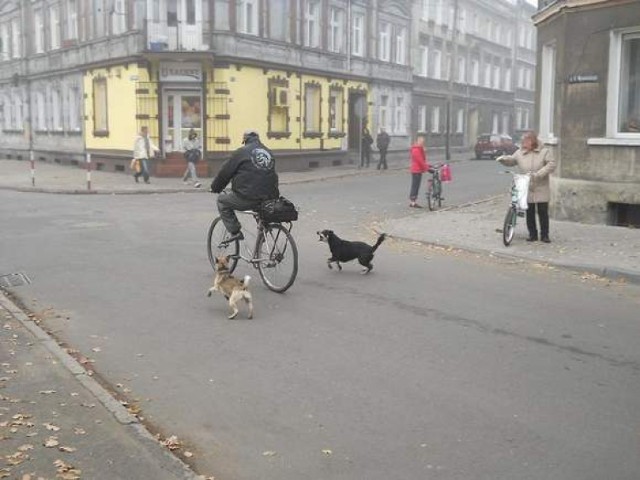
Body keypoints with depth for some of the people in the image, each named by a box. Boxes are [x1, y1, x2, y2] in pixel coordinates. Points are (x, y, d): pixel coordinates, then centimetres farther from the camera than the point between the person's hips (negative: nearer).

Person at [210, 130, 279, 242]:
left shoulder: (241, 152, -1)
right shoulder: (269, 153, 17)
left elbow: (225, 172, 3)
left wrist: (215, 188, 18)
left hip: (246, 198, -6)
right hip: (268, 198, 6)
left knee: (222, 201, 16)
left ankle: (235, 232, 7)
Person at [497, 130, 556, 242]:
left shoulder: (544, 152, -2)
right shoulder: (520, 153, 6)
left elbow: (551, 164, -11)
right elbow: (511, 160, 11)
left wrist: (538, 174, -23)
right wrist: (503, 159, -12)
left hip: (541, 190, -2)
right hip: (526, 190, 3)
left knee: (543, 213, 3)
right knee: (529, 213, 8)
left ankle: (544, 235, 15)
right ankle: (532, 234, 20)